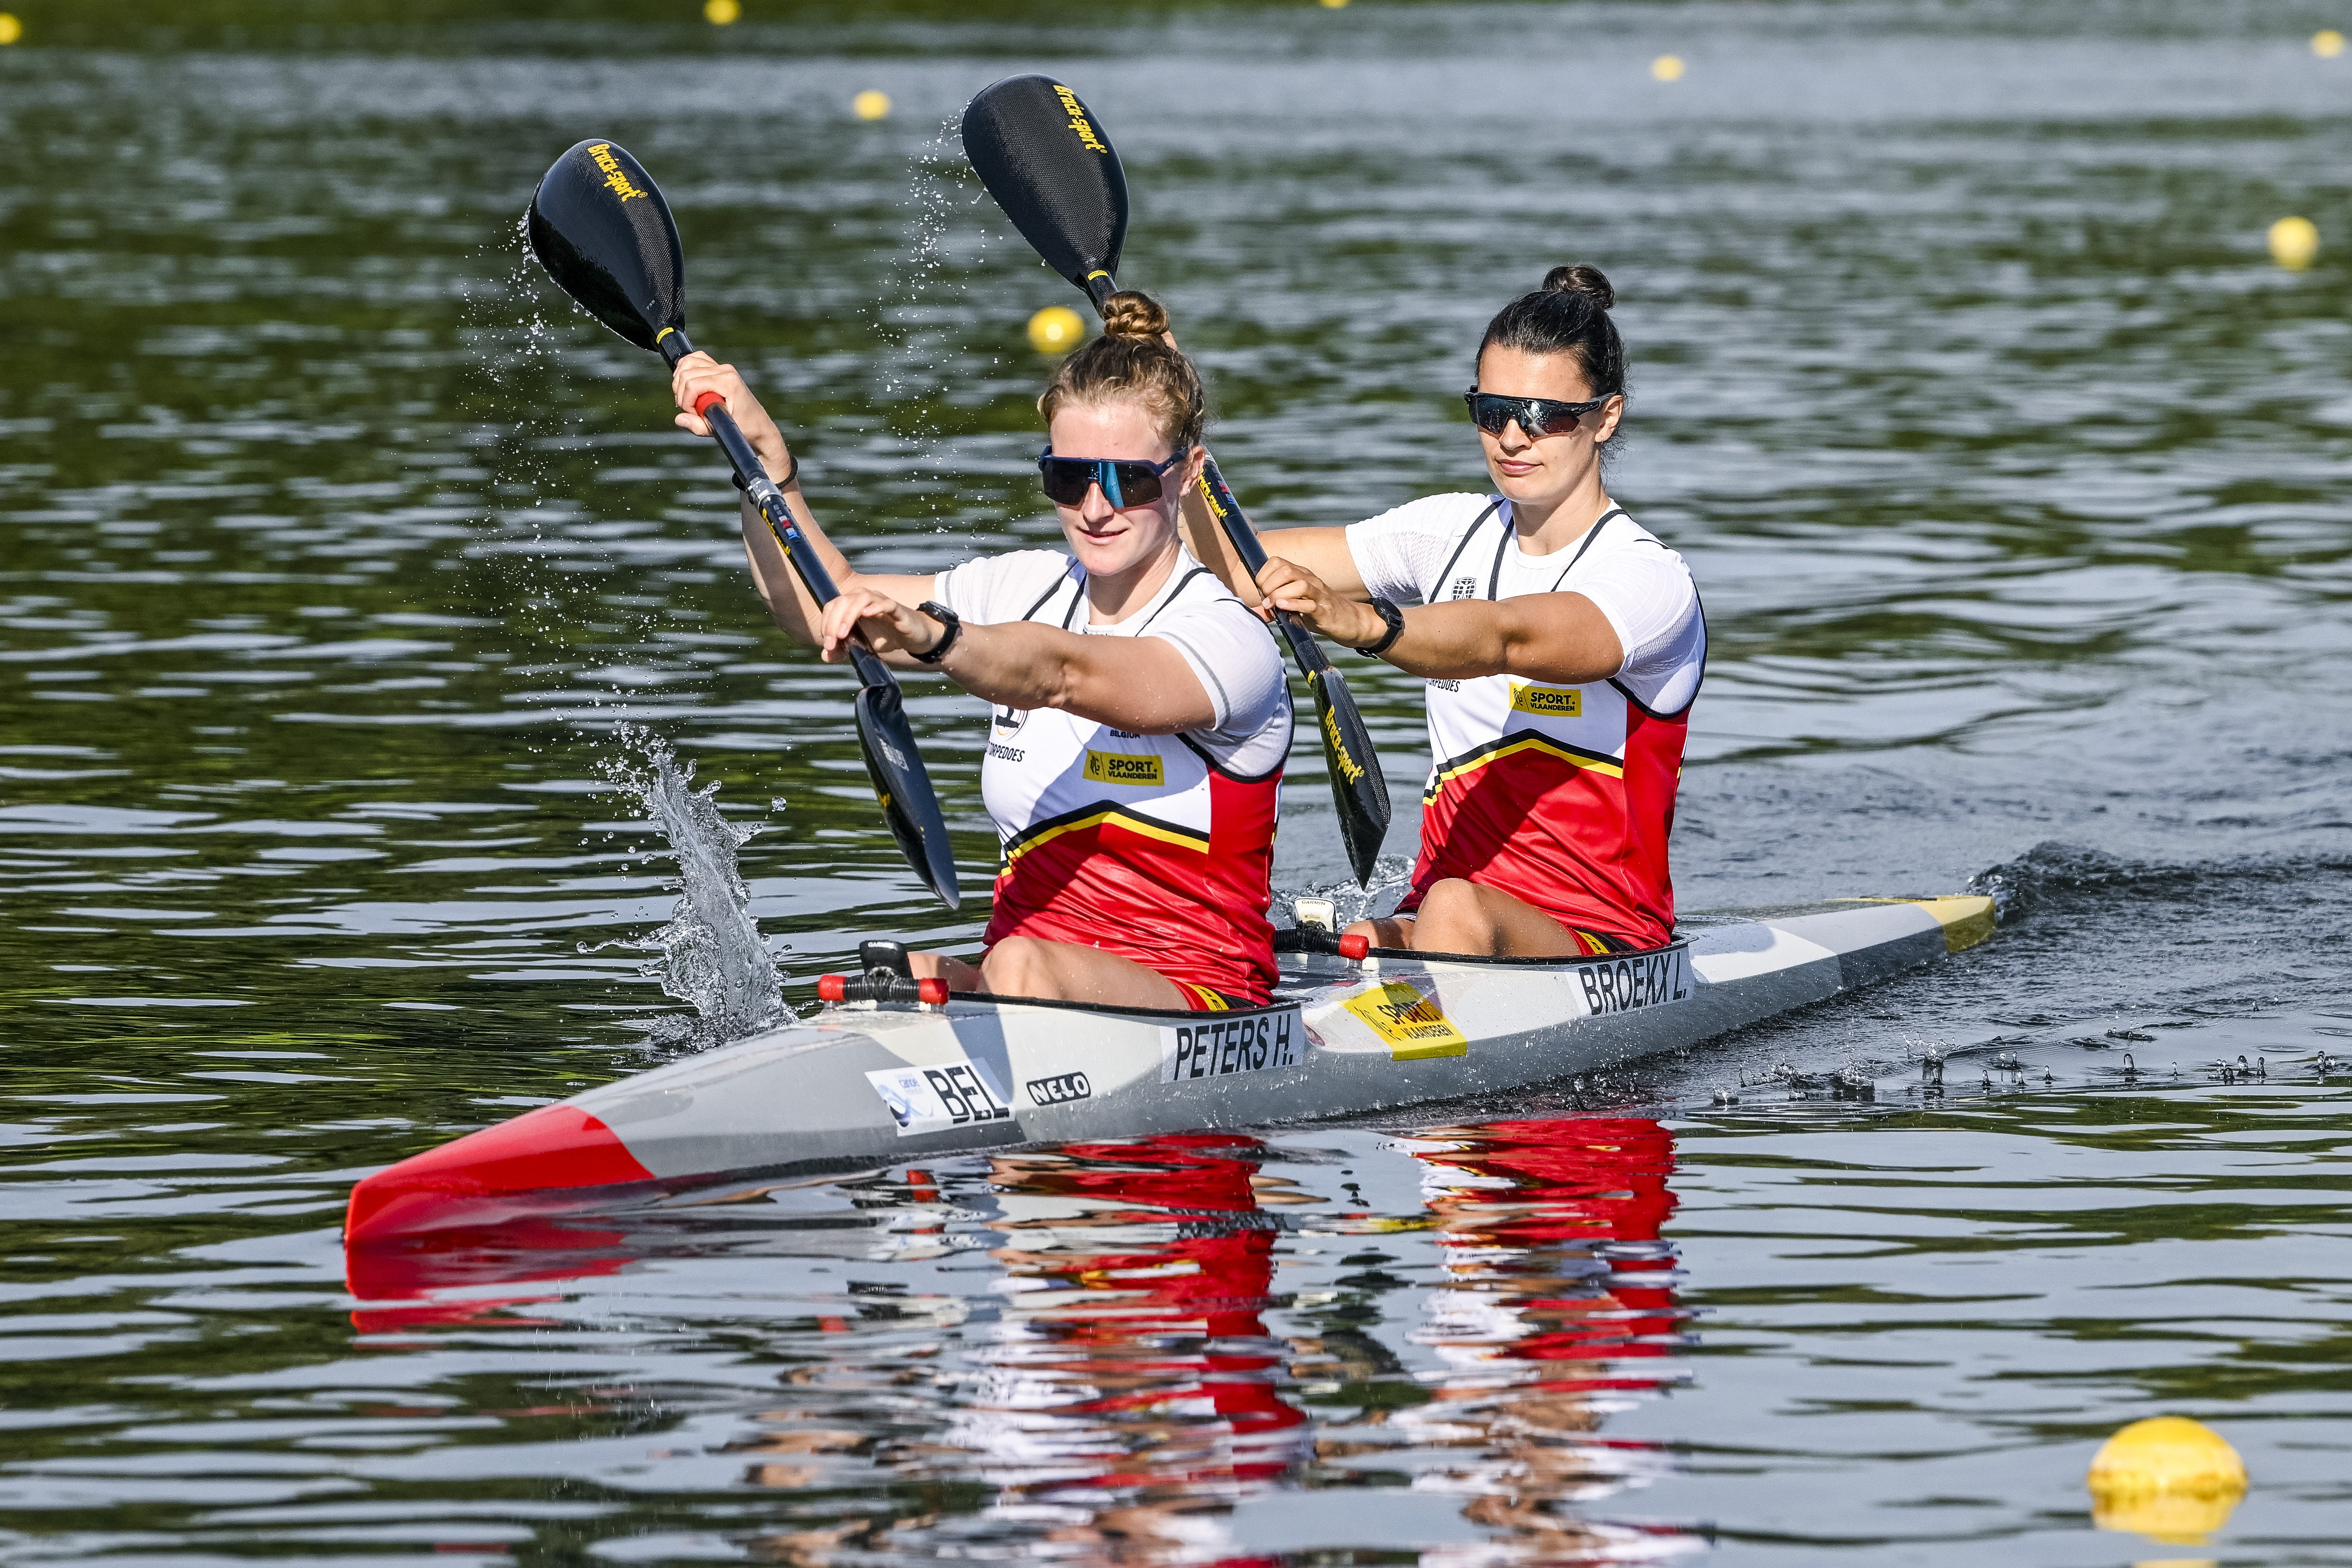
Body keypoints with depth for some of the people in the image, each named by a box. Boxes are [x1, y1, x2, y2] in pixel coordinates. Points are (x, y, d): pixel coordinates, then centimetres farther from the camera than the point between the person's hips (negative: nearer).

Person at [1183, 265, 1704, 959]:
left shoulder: (1648, 577, -10)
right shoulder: (1453, 533, 11)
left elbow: (1507, 637, -31)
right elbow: (1233, 562, 6)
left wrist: (1361, 623, -50)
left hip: (1599, 943, -5)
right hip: (1435, 919, 5)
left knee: (1456, 911, -38)